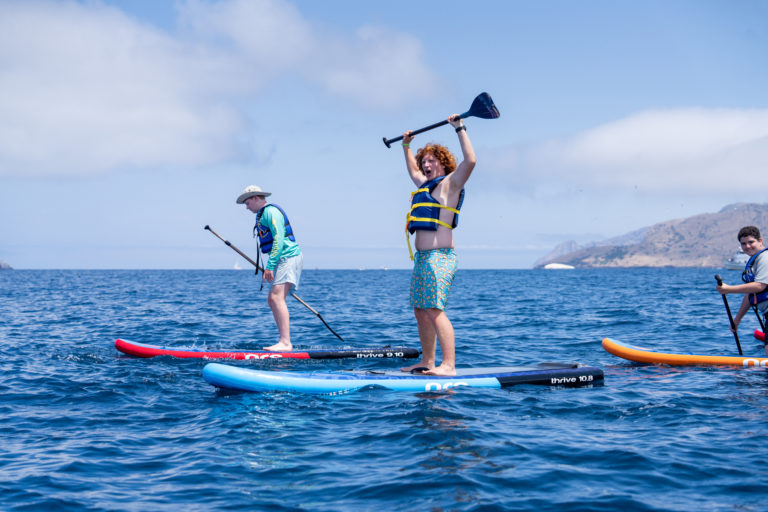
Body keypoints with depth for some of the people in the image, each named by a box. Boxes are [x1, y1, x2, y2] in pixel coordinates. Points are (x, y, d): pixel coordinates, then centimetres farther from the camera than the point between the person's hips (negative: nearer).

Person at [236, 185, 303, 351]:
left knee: (277, 297, -20)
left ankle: (285, 343, -27)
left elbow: (279, 239, -19)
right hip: (285, 259, 11)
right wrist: (270, 266, 24)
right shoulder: (265, 213, 23)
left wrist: (270, 266, -21)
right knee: (272, 300, 9)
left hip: (288, 257, -11)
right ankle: (285, 342, 9)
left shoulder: (270, 211, -9)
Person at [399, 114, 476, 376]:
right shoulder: (425, 185, 22)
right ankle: (427, 362, 17)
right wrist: (406, 146, 44)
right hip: (422, 257, 9)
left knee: (434, 310, -18)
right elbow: (413, 170, 44)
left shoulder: (450, 183, -2)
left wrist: (460, 128, -15)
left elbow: (470, 160, -18)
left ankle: (449, 365, -22)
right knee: (421, 312, 10)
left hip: (439, 257, -9)